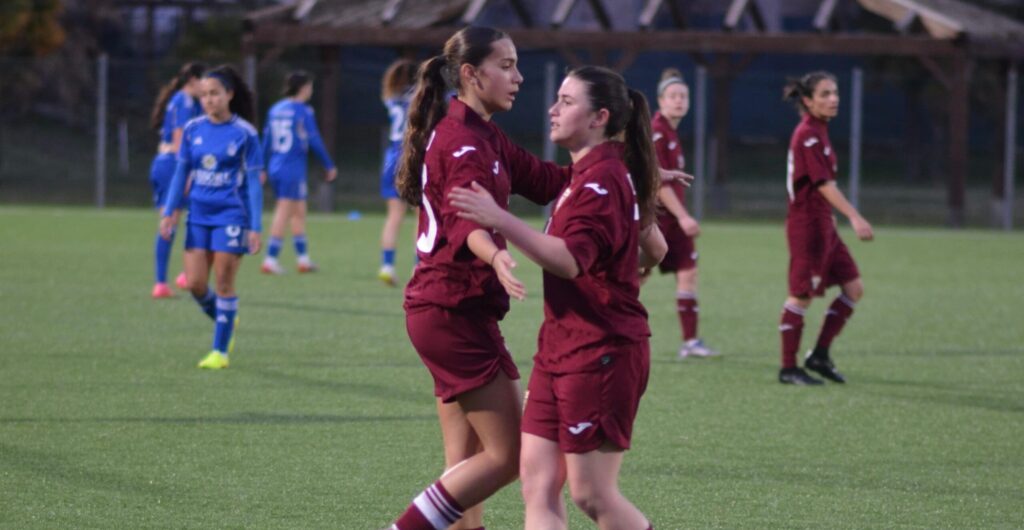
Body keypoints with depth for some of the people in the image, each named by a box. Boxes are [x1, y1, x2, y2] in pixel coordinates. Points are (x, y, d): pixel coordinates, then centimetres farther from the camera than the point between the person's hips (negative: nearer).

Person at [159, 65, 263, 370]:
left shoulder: (244, 134, -7)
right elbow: (181, 172, 11)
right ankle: (224, 321, 28)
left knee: (224, 283, -2)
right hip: (199, 215, 4)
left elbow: (253, 183, -5)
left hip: (230, 215, -4)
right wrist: (169, 212, 2)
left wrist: (255, 228, -8)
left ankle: (220, 351, 8)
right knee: (195, 284, 0)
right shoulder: (193, 130, 4)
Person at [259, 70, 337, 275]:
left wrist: (262, 168, 20)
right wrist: (329, 166, -2)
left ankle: (303, 258, 22)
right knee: (284, 214, -4)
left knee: (299, 212, 17)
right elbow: (314, 140, -11)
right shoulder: (303, 111, -11)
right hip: (293, 169, -7)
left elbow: (266, 140, 13)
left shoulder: (275, 110, 9)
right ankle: (270, 260, -7)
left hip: (275, 167, 7)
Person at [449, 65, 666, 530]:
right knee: (538, 480, 3)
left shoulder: (601, 179, -16)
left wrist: (500, 221, -36)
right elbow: (655, 249, 25)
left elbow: (569, 260, -29)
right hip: (560, 351, 10)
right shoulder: (590, 174, 15)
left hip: (600, 354, -10)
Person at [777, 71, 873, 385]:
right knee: (801, 295, -3)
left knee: (853, 288, 8)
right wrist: (855, 218, -30)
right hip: (807, 225, -10)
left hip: (823, 224, 10)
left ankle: (820, 355, 14)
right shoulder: (807, 135, -16)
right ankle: (788, 369, 5)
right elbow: (824, 184, -24)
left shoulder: (817, 132, 13)